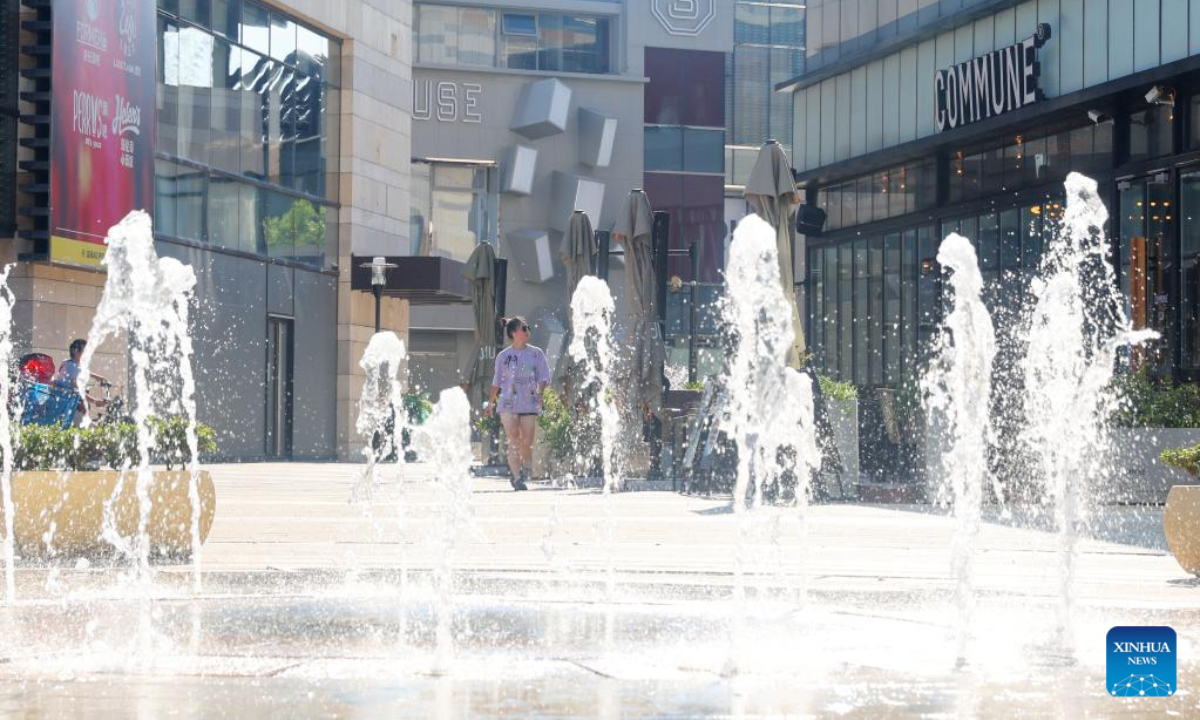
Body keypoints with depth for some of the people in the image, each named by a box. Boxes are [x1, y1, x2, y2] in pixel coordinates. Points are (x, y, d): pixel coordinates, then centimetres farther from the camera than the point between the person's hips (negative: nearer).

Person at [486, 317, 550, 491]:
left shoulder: (536, 353, 6)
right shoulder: (503, 356, 5)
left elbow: (544, 377, 4)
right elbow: (497, 381, 15)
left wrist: (540, 391, -13)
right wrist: (491, 401, 17)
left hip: (529, 403, 1)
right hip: (509, 404, -1)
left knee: (527, 443, 3)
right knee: (514, 442, -10)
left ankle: (523, 469, 30)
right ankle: (517, 478, -11)